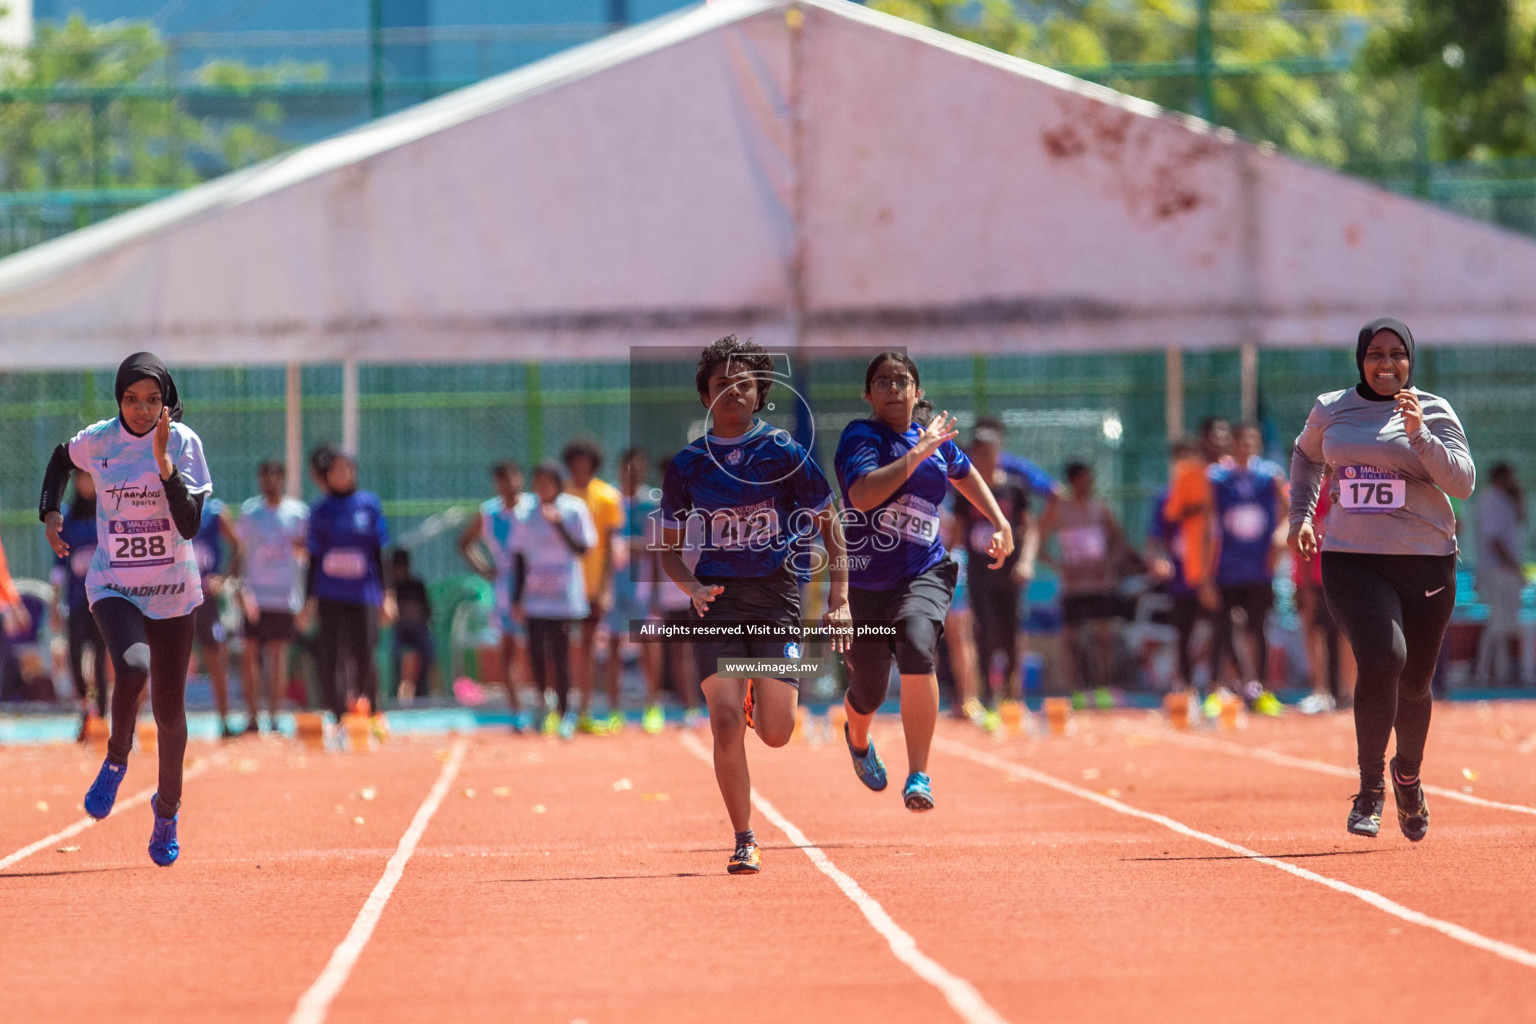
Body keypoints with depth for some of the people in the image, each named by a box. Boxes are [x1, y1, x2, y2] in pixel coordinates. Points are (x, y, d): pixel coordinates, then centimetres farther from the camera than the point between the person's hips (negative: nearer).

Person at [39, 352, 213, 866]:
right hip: (114, 588, -1)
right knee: (133, 668, -31)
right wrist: (50, 511, 7)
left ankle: (167, 811, 31)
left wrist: (163, 461, -26)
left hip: (172, 593, 1)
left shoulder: (183, 442, -9)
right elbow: (61, 458, 20)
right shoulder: (96, 440, -4)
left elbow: (190, 524, -18)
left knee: (169, 712, 7)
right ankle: (116, 760, -3)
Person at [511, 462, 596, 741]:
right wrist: (517, 599, 7)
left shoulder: (574, 509, -1)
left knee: (560, 655, -3)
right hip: (534, 597, 3)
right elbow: (519, 557, 10)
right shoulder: (526, 513, 7)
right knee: (536, 652, -2)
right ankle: (546, 703, 21)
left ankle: (564, 713, 6)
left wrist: (559, 524, -19)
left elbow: (582, 548, -7)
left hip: (565, 597, -3)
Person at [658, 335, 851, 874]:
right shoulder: (687, 464, 6)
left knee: (776, 733, -4)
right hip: (717, 601, 1)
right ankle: (744, 842, -1)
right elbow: (670, 547, 14)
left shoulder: (785, 453, 1)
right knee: (725, 722, -13)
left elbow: (829, 526, 6)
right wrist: (692, 587, -7)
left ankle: (759, 702, 35)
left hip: (777, 596, -1)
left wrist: (839, 601, -3)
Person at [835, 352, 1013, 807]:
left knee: (917, 650, -29)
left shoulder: (935, 437, 8)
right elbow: (863, 495, -28)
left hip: (924, 573, 2)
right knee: (868, 695, 9)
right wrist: (918, 453, -25)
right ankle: (857, 739, 50)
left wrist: (1000, 522, 24)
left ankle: (918, 778, -27)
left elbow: (966, 473, 31)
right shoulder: (860, 436, -8)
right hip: (863, 580, -2)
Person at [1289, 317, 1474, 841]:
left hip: (1425, 564, 0)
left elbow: (1463, 483, -12)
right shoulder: (1331, 410, 7)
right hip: (1351, 562, 0)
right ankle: (1370, 788, -15)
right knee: (1380, 657, -24)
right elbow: (1306, 455, 27)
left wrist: (1419, 435, -23)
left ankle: (1407, 774, 39)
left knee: (1413, 684, 9)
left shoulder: (1433, 413, -1)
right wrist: (1300, 514, 16)